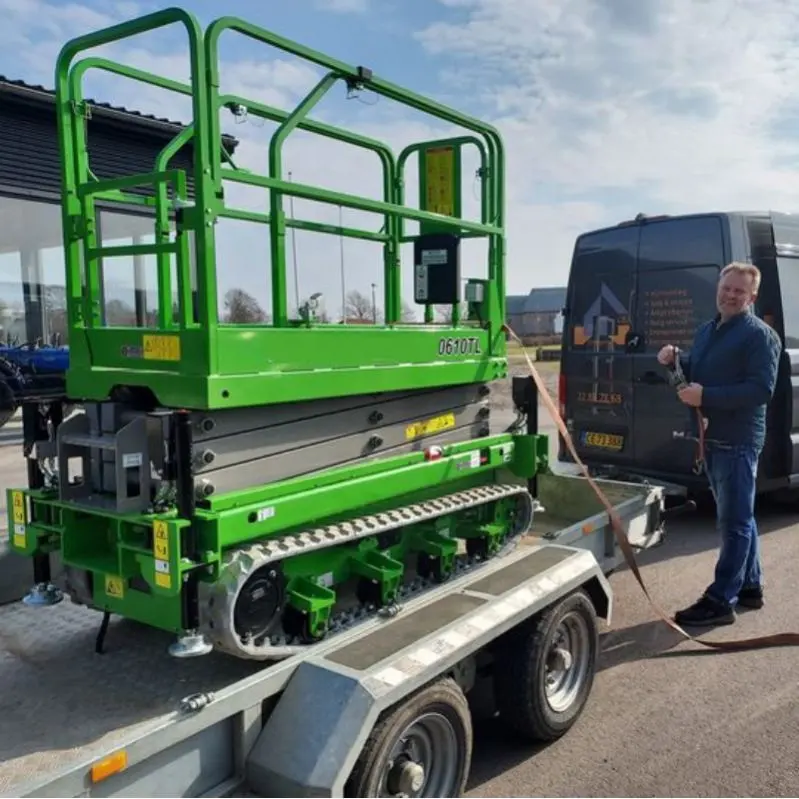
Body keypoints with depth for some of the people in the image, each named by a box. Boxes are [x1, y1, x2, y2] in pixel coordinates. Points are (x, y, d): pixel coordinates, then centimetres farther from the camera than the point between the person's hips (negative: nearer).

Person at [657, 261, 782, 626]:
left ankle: (720, 600, 1)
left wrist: (706, 397, -25)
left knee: (734, 521, -3)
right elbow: (697, 374, 26)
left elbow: (762, 389, -21)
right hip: (711, 438, 9)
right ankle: (749, 587, 29)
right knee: (738, 517, 17)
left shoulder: (759, 335, -11)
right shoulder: (706, 330, 16)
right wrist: (676, 361, 4)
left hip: (738, 441, -9)